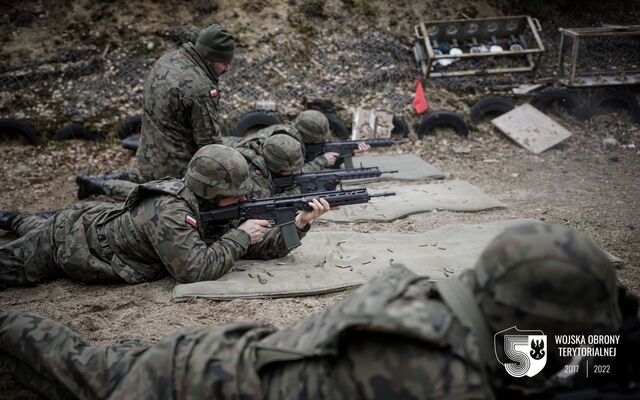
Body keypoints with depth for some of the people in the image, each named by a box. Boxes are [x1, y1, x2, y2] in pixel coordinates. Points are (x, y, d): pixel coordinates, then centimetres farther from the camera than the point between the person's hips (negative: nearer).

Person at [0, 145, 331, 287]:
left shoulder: (212, 207, -13)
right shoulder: (169, 212, -38)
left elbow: (262, 246, -11)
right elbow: (195, 269, -44)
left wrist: (298, 224, -26)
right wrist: (239, 236, -35)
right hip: (68, 242, -8)